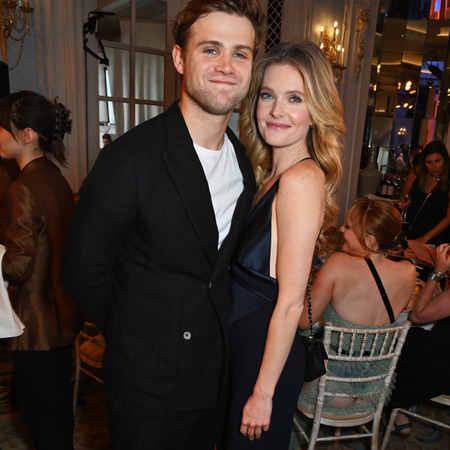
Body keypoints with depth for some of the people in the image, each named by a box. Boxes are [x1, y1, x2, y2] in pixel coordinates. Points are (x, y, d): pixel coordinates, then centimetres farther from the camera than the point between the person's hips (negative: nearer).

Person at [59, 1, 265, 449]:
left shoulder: (245, 160, -1)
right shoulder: (130, 158, -23)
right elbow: (81, 270, -15)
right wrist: (136, 336, -3)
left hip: (216, 374, 6)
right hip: (148, 382, -6)